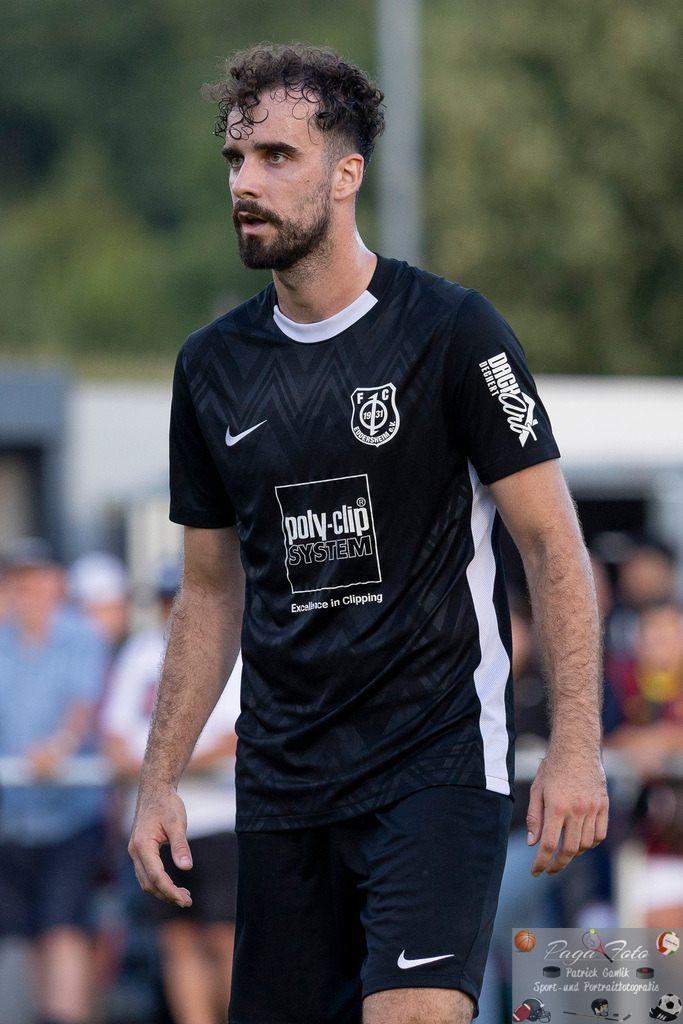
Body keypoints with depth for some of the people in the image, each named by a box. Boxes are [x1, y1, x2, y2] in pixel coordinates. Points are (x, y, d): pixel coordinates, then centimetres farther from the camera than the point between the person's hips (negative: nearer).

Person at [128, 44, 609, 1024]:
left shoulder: (453, 331, -6)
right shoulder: (212, 365, 9)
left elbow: (554, 545, -6)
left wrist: (575, 749, -14)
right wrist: (161, 779, 11)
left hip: (438, 761, -5)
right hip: (281, 785, 5)